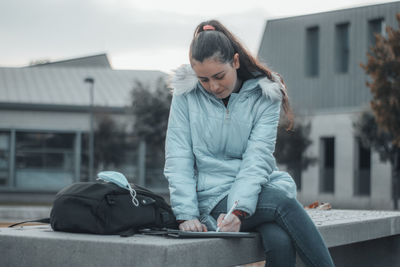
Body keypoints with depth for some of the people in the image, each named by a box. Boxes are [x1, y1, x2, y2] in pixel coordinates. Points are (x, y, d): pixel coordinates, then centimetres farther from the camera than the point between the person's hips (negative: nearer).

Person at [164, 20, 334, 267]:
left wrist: (239, 210, -25)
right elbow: (178, 159, -3)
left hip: (260, 189, 1)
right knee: (283, 203, -31)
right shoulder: (186, 95, 1)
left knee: (280, 240, -33)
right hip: (216, 197, -1)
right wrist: (186, 214, -15)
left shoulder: (265, 95, 0)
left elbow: (257, 159, -10)